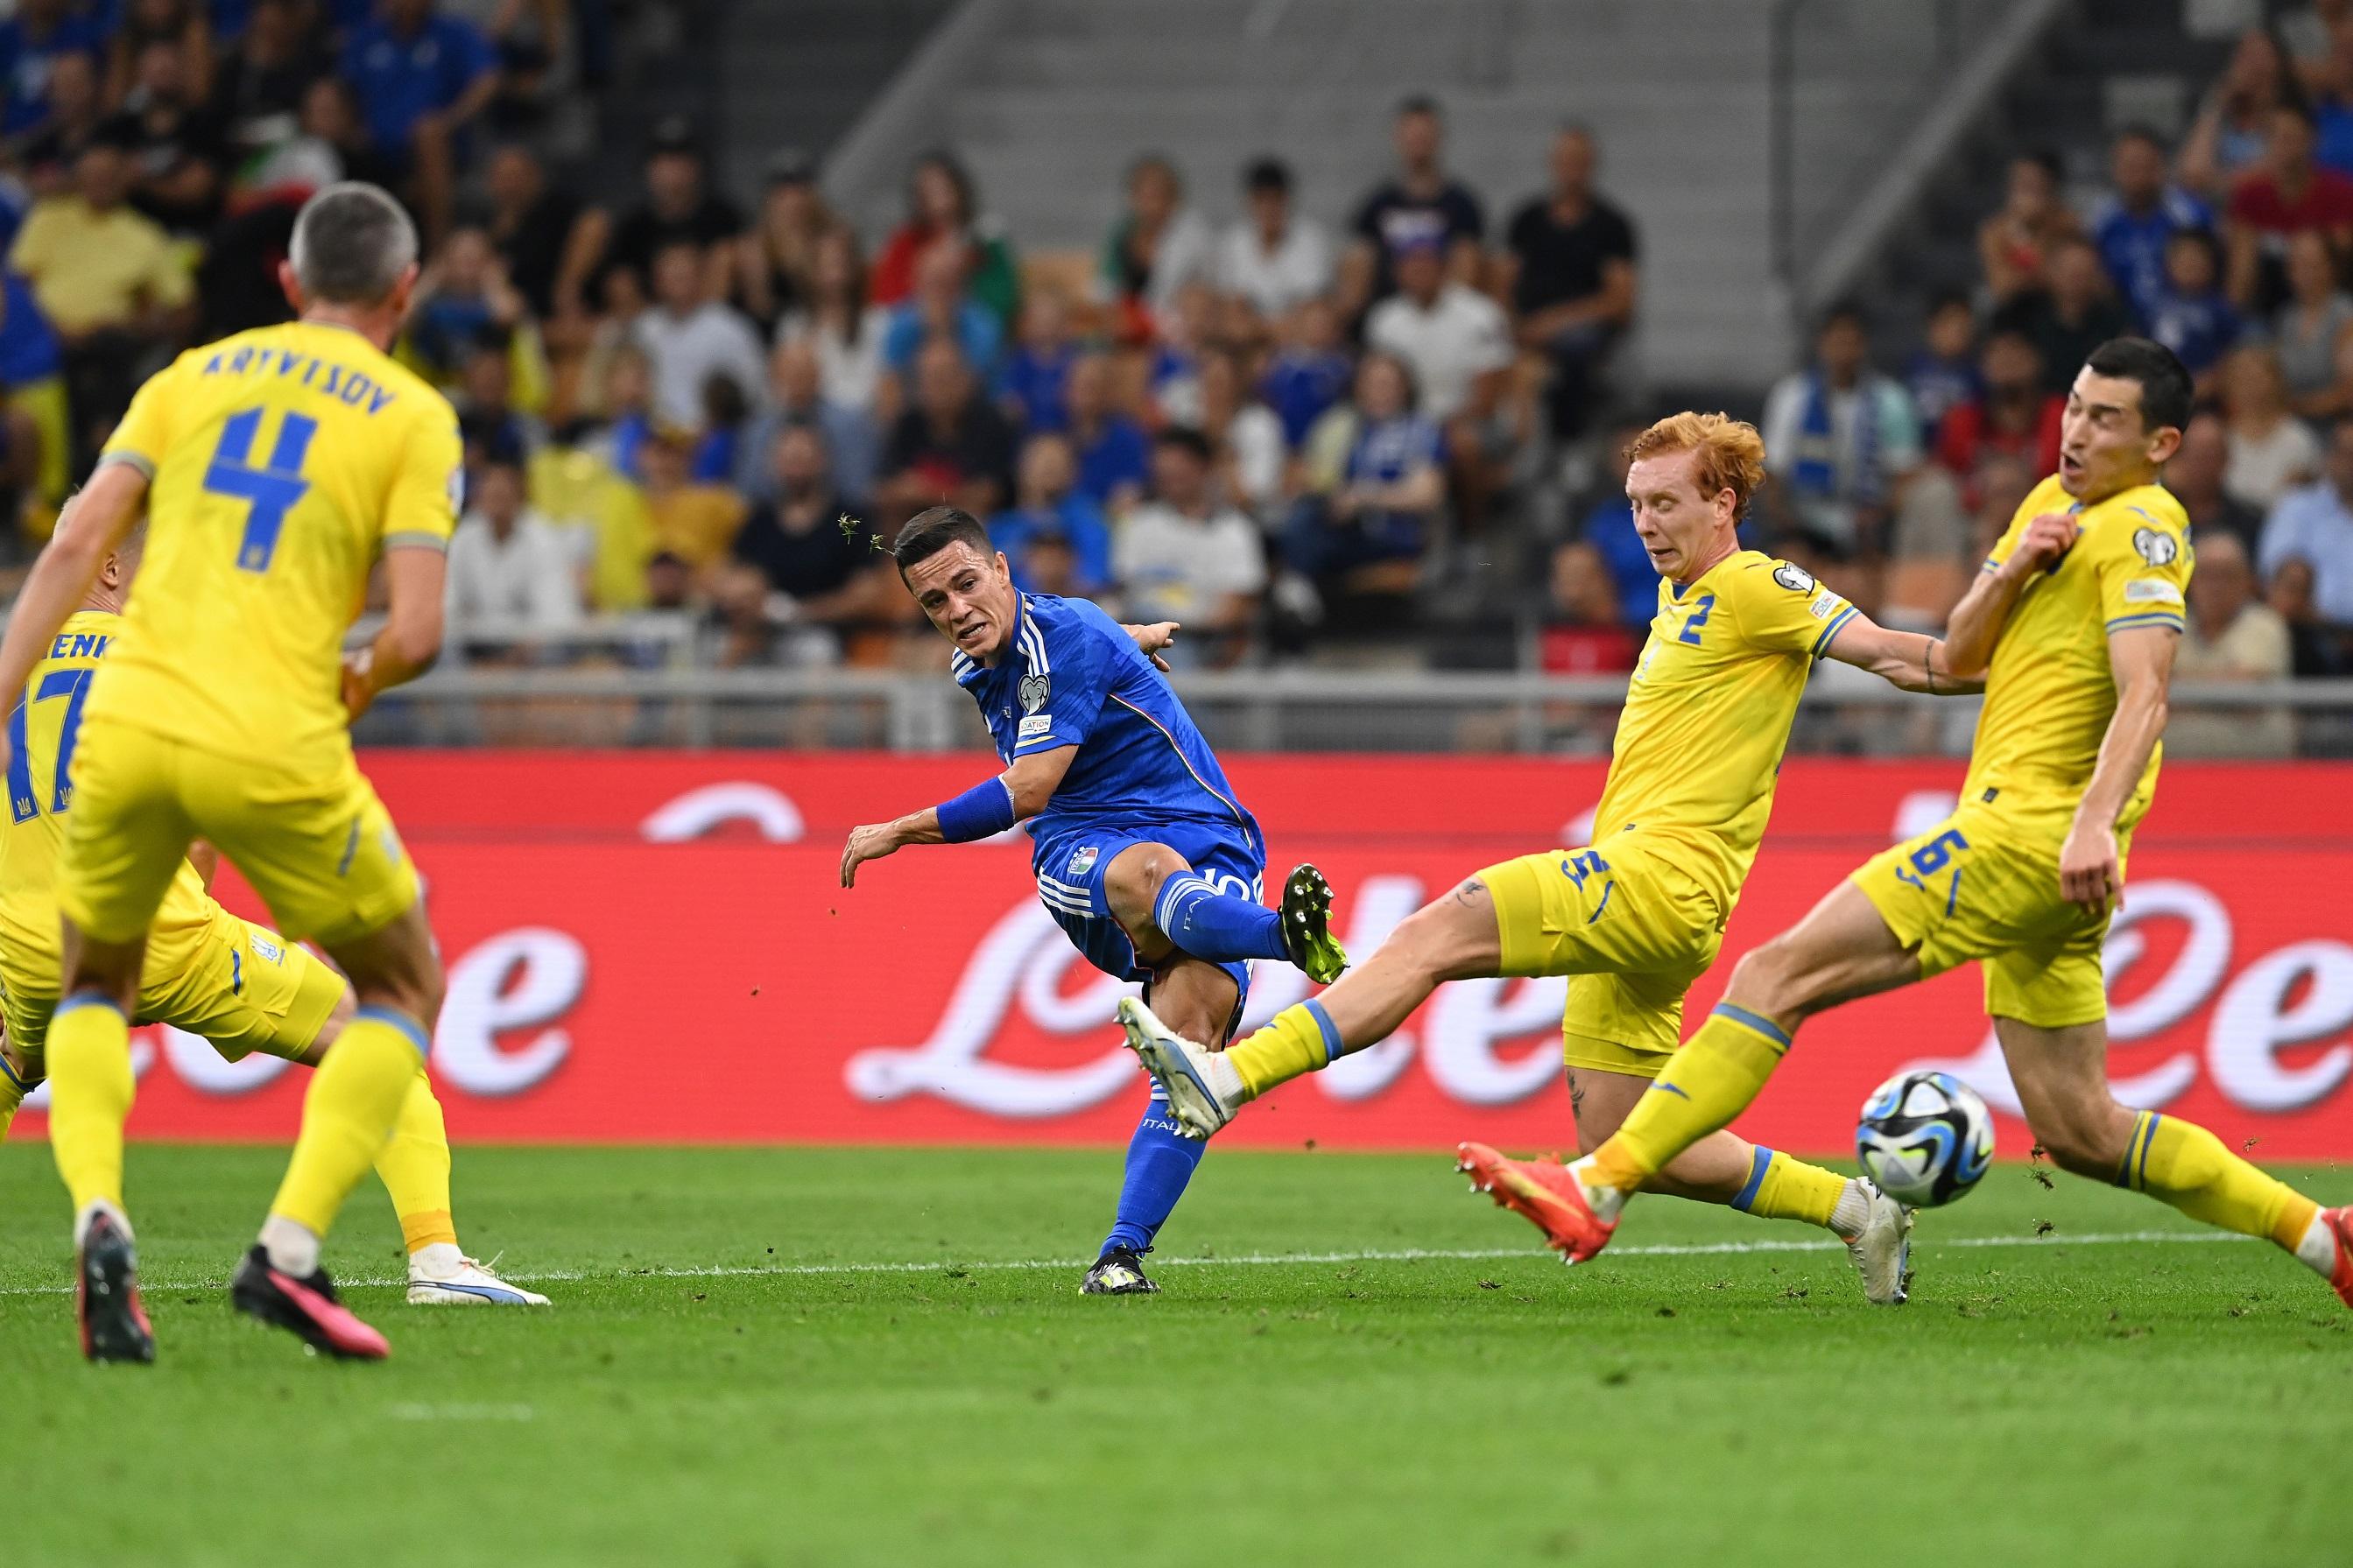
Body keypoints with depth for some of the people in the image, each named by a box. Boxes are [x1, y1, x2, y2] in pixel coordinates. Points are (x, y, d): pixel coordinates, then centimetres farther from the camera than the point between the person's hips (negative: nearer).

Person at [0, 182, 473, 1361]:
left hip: (126, 726, 3)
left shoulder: (194, 376, 15)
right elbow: (415, 631, -5)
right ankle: (288, 1253, 0)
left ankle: (98, 1221, -2)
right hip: (273, 748, -3)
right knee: (404, 987, 18)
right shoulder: (414, 419, 5)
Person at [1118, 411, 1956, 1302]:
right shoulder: (1680, 595, 23)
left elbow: (1893, 655, -9)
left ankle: (1226, 1079, -31)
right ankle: (1853, 1209, 17)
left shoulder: (1754, 588, -5)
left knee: (1434, 935, -21)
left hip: (1661, 873, -10)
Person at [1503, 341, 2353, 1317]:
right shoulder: (2054, 503, 19)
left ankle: (1601, 1185, -18)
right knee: (2077, 1131, 10)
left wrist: (2097, 822, -36)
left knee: (1778, 974, -14)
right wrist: (2015, 569, -2)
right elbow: (1958, 656, 17)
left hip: (2027, 831, -9)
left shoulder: (2140, 530, -8)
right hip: (2025, 842, 9)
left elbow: (2143, 699, -21)